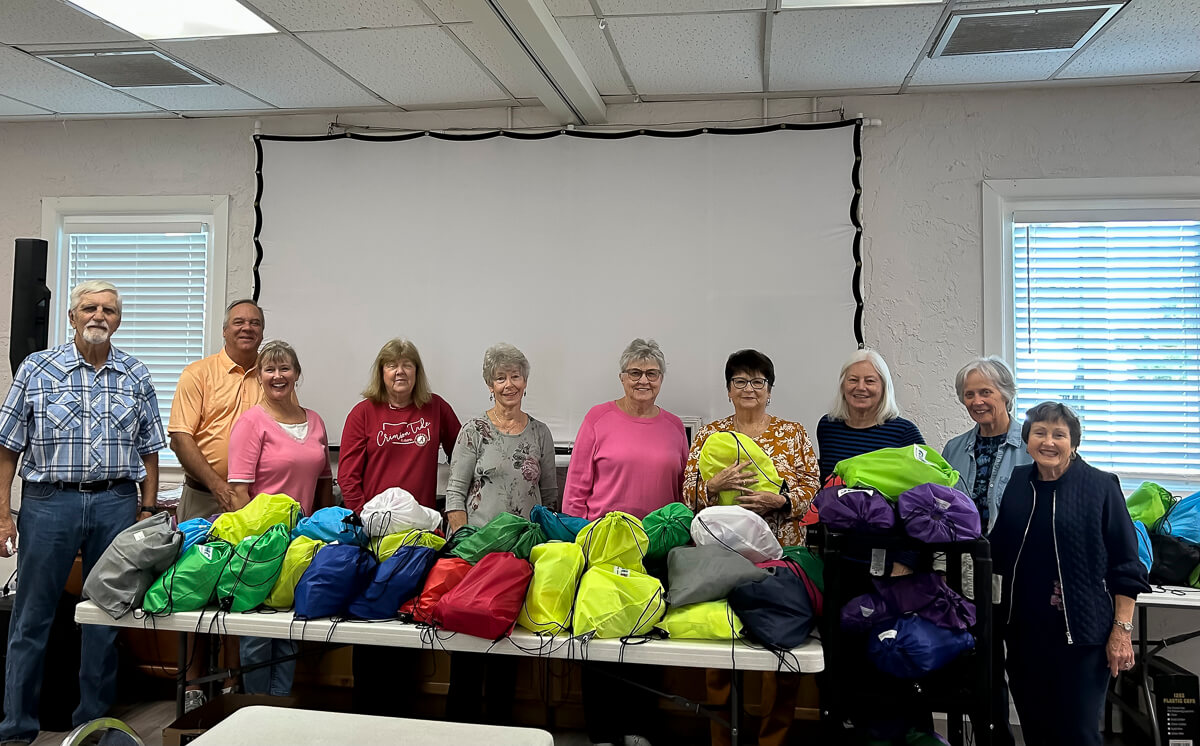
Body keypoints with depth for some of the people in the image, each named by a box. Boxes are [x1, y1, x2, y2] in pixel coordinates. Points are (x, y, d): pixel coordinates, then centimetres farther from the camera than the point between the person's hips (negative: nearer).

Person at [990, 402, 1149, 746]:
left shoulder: (1101, 486, -7)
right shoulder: (1016, 483, 6)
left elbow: (1126, 568, -6)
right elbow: (996, 553, 17)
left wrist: (1122, 630, -9)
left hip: (1080, 631, -4)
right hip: (1023, 628, 4)